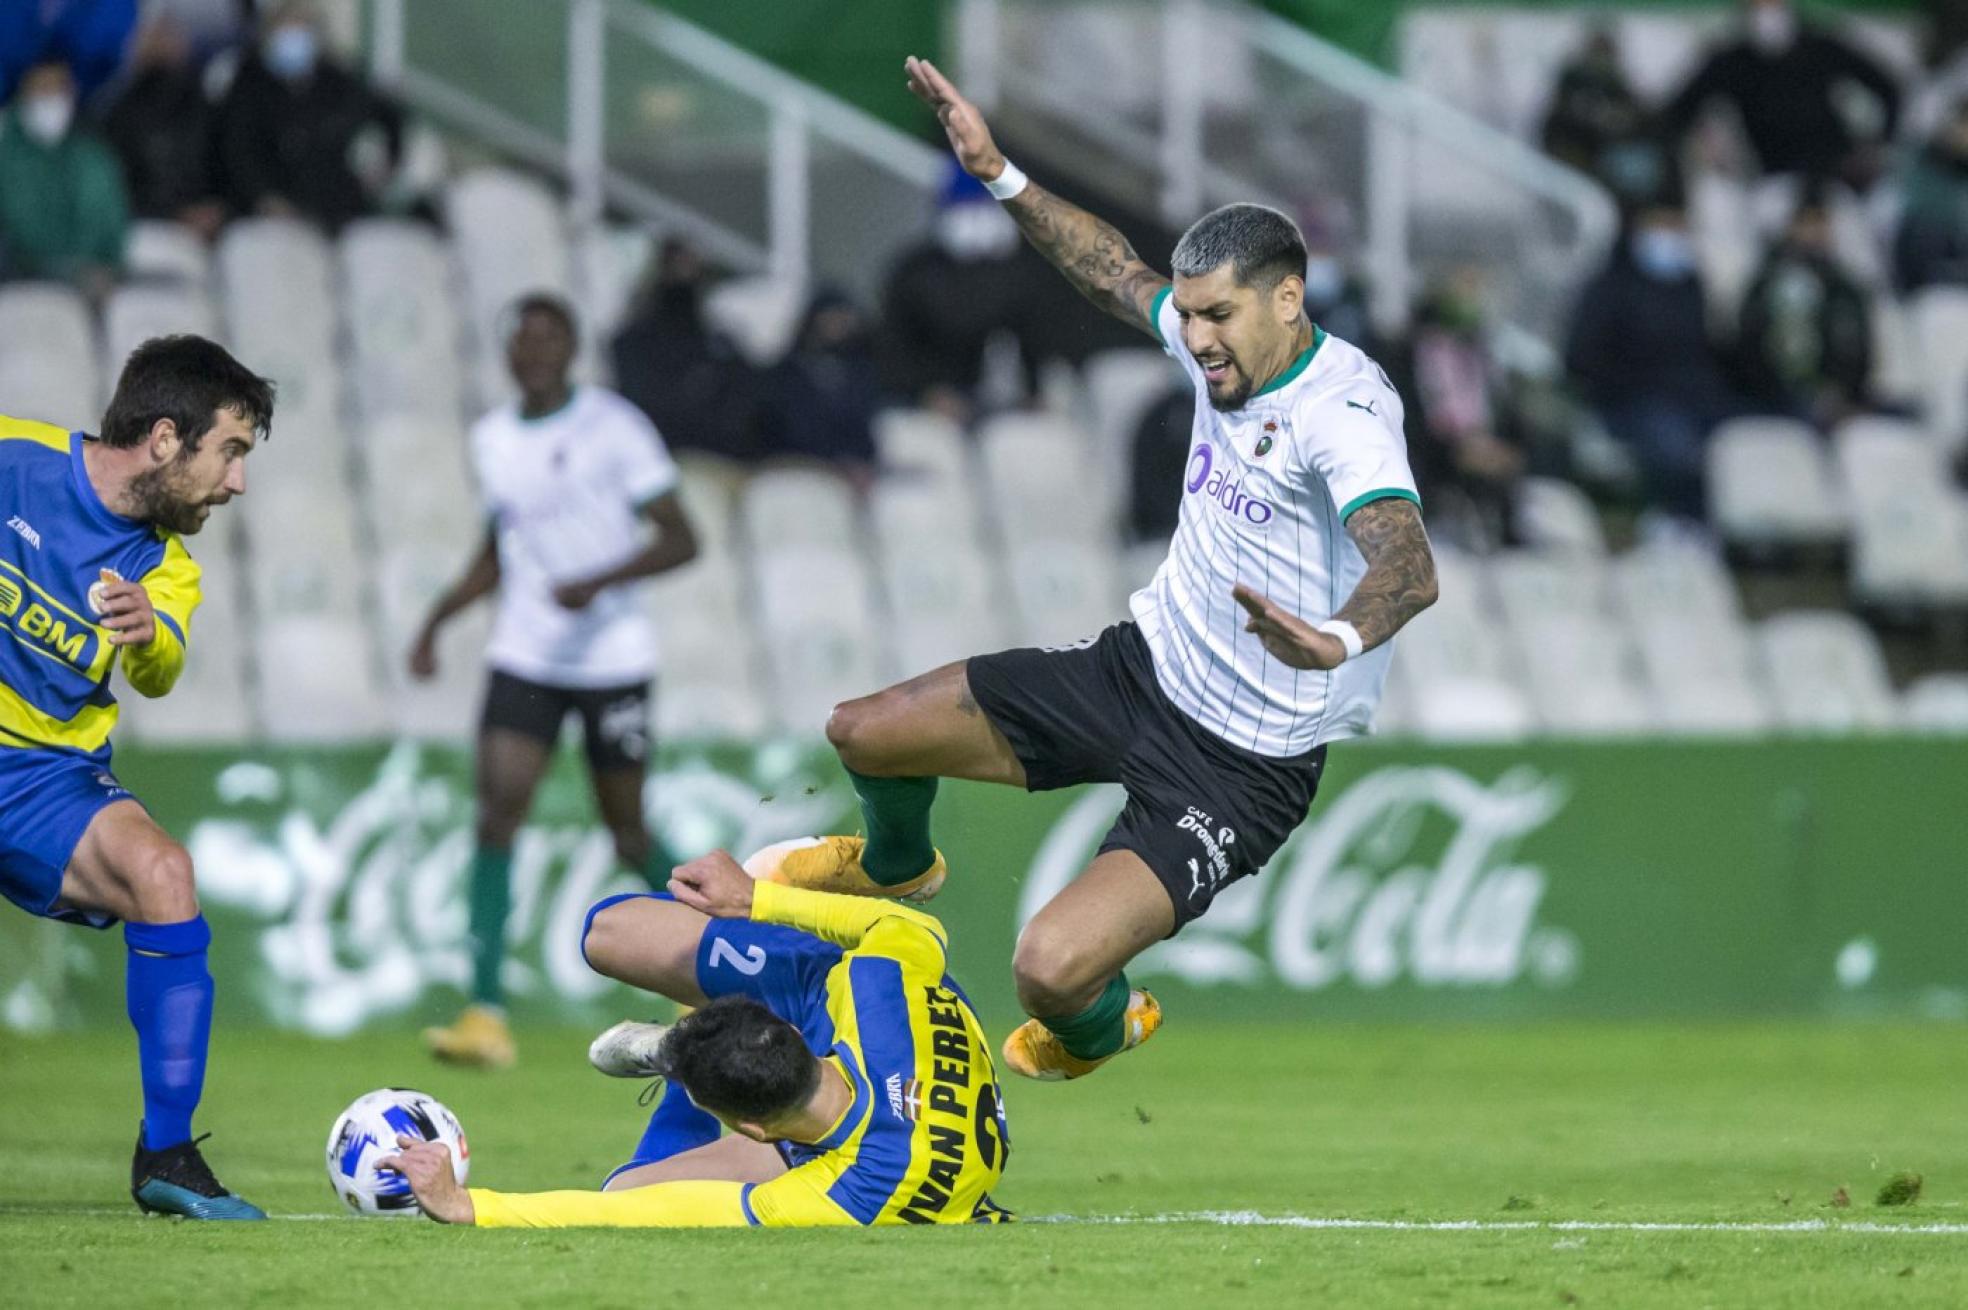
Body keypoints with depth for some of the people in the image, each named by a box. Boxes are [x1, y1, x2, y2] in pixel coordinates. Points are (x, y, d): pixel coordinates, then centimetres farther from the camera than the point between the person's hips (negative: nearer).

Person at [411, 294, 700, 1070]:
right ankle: (486, 1016, -18)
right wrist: (436, 622, 12)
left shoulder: (613, 428, -7)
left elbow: (680, 540, -9)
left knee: (629, 837, 5)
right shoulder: (492, 440, 9)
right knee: (496, 816, -13)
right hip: (524, 657, 4)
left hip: (613, 659, -4)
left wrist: (599, 583, -24)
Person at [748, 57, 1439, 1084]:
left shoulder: (1341, 410, -27)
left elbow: (1408, 564, -45)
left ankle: (1098, 1031, 17)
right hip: (1144, 666, 8)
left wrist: (1339, 638, -65)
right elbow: (1117, 275, 21)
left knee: (1051, 971, -23)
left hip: (1243, 764, -8)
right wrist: (1000, 178, 16)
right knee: (864, 732, 9)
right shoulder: (1229, 349, -1)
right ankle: (896, 865, 47)